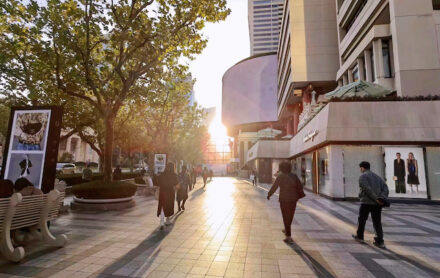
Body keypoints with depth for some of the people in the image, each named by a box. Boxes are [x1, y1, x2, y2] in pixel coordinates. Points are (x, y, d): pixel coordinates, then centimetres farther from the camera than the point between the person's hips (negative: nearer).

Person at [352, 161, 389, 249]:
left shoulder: (362, 177, -6)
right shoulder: (377, 177, 16)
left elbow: (367, 189, -19)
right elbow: (385, 187, 6)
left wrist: (375, 199, -16)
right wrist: (382, 198, -6)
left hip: (366, 202, -6)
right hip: (377, 203, 6)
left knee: (362, 219, 11)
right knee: (377, 222, 10)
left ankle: (359, 237, 24)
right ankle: (380, 241, 7)